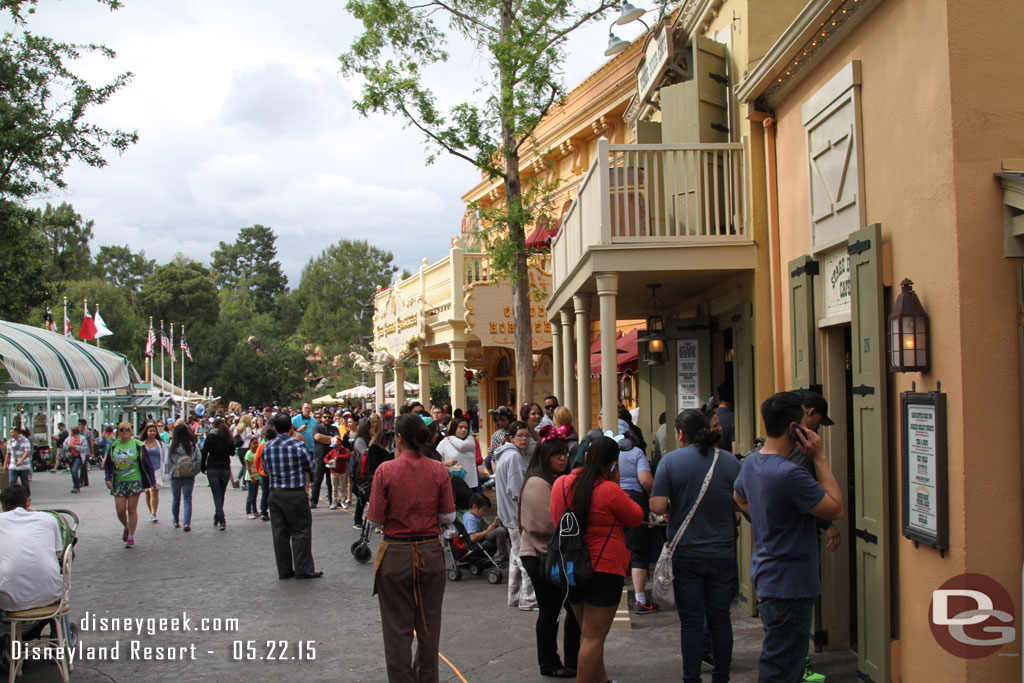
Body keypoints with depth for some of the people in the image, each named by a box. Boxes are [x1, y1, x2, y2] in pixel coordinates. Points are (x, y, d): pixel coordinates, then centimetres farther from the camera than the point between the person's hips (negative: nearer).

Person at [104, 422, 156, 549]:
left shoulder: (137, 445, -2)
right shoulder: (113, 446, 7)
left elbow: (146, 463, 1)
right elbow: (107, 464, 15)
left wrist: (152, 480, 0)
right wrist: (108, 478, 1)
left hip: (134, 481, -3)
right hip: (118, 482, 3)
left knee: (132, 509, 0)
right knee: (120, 510, -1)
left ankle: (131, 537, 10)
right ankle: (126, 527, 30)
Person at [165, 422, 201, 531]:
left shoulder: (172, 447, -12)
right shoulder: (193, 446, -9)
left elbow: (168, 462, -8)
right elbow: (199, 460, -6)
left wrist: (167, 472, 8)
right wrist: (195, 470, 7)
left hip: (175, 476, 0)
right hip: (189, 476, 0)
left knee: (175, 499, 18)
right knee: (187, 499, 3)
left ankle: (175, 521, 30)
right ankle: (187, 523, -9)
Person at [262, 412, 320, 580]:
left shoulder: (267, 448, 3)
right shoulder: (297, 445, -10)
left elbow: (267, 470, 10)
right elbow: (309, 469, -2)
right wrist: (306, 485, 14)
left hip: (275, 494, 5)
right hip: (296, 494, -5)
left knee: (280, 533, 10)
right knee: (300, 532, 3)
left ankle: (284, 570, 16)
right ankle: (303, 569, 5)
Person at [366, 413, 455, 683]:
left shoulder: (385, 471, -12)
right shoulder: (438, 470, -5)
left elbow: (375, 520, -11)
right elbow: (449, 516, -2)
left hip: (396, 555, -2)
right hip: (431, 554, 3)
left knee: (398, 629, 9)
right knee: (429, 626, 16)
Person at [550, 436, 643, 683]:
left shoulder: (560, 484, 1)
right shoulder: (609, 490, -17)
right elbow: (636, 517, -3)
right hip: (604, 570, -7)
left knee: (587, 632, 20)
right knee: (594, 637, -1)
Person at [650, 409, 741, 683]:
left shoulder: (671, 460, -10)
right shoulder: (730, 460, -2)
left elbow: (657, 507, -16)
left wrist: (672, 508, 5)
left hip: (686, 555, -2)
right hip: (722, 554, 2)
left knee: (691, 622, 5)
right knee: (720, 619, 13)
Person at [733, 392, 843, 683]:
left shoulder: (751, 462, 4)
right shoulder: (790, 474, -27)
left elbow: (739, 497, 25)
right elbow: (836, 509, -19)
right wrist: (820, 458, -17)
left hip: (765, 575, 10)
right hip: (789, 583, -10)